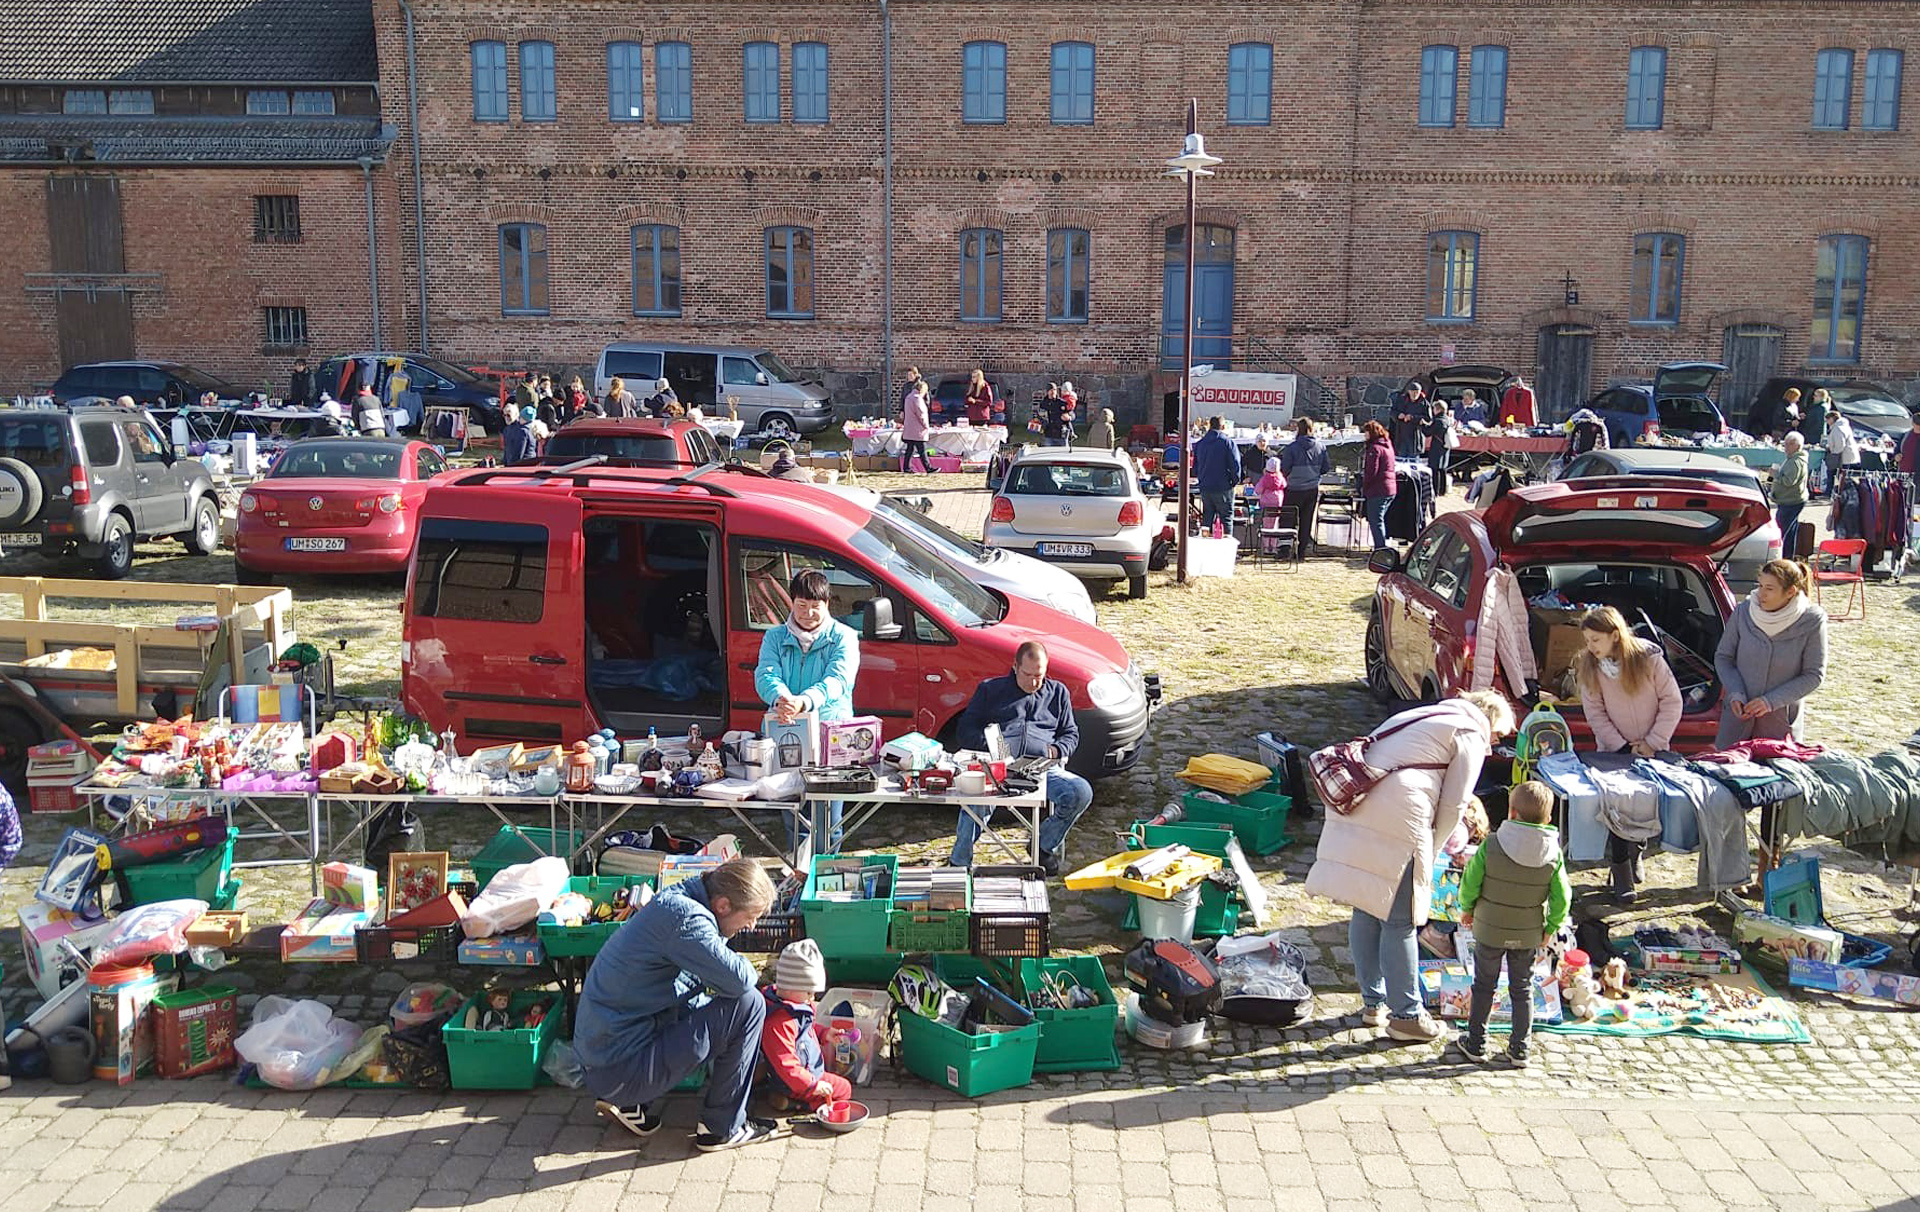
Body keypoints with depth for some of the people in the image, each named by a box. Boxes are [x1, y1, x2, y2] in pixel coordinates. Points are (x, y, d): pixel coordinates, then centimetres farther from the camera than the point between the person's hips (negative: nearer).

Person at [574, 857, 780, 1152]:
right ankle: (723, 1128, 3)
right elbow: (738, 980, -26)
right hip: (623, 1069, -10)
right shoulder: (683, 915, -20)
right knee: (748, 1004, -12)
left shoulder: (677, 901, 10)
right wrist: (744, 965, -4)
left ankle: (628, 1103, 18)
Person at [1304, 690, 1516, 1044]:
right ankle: (1406, 1015, 11)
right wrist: (1430, 852, 14)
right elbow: (1452, 806, 3)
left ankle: (1373, 1002, 28)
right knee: (1398, 922, 1)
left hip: (1354, 811, 8)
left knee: (1366, 911, 16)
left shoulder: (1427, 715, 30)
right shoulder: (1470, 734, 6)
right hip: (1397, 822, -8)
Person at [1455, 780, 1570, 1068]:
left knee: (1484, 986, 14)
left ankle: (1476, 1044, 22)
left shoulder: (1491, 845, -18)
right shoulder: (1554, 853, -12)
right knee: (1522, 989, 16)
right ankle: (1519, 1050, 21)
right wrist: (1550, 928, 6)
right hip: (1529, 934, 2)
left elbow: (1469, 881, -12)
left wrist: (1467, 909, 6)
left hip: (1489, 929, -1)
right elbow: (1562, 898, -9)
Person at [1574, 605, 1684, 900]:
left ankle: (1637, 854, 34)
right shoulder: (1588, 666, -10)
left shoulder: (1648, 657, -14)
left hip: (1652, 748, 0)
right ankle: (1622, 874, 0)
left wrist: (1652, 742, -12)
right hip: (1613, 749, 0)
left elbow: (1671, 702, -9)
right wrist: (1623, 747, -12)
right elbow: (1595, 713, -6)